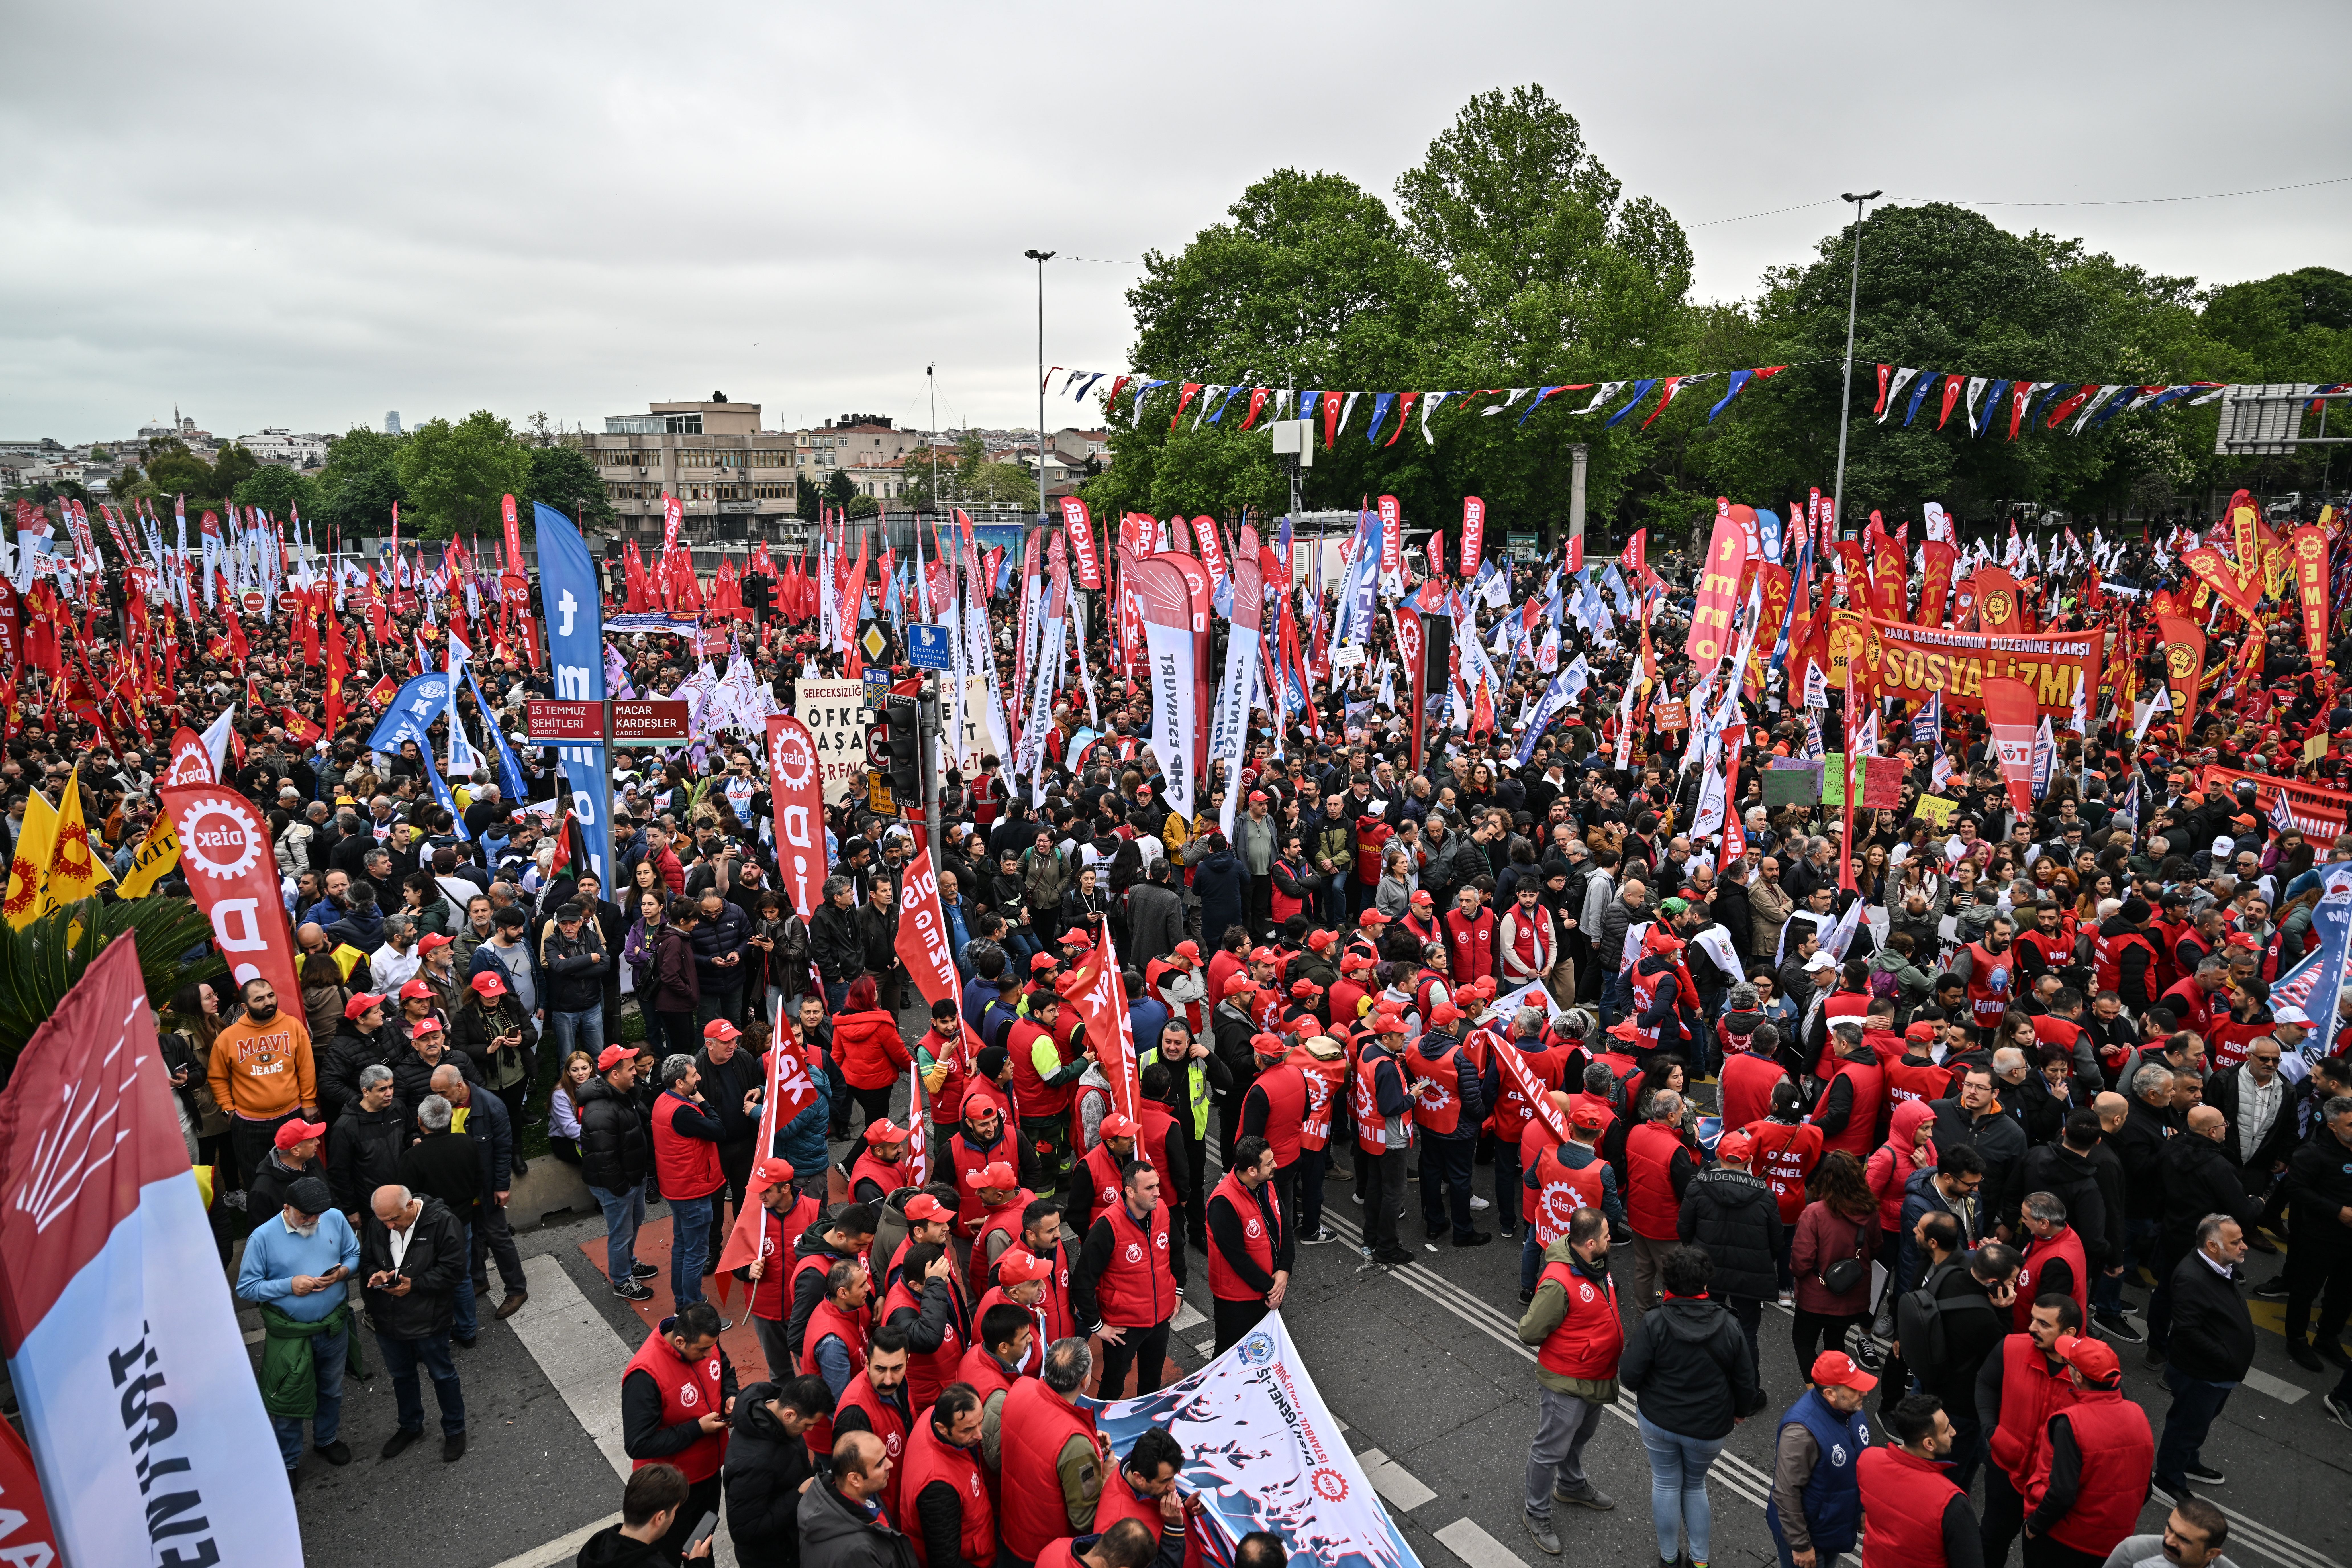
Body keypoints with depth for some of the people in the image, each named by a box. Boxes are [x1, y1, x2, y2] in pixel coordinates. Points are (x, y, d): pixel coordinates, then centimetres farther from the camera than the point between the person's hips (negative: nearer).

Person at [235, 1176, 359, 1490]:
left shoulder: (335, 1219, -10)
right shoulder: (263, 1237, -18)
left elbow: (354, 1254, 4)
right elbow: (246, 1288, -13)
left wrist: (342, 1271, -17)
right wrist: (289, 1286, -25)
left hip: (333, 1325, 3)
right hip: (289, 1333, -3)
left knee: (331, 1390, 24)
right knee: (287, 1398, 11)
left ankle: (328, 1439, 49)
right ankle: (287, 1463, 33)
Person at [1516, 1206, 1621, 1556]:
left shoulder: (1596, 1264, -6)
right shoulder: (1558, 1283, -35)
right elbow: (1529, 1333, -26)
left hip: (1597, 1379, 9)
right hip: (1566, 1383, -9)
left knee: (1581, 1435, 30)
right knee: (1551, 1450, 9)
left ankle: (1572, 1486, 55)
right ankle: (1537, 1515, 28)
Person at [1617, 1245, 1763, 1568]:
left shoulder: (1654, 1325, -22)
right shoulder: (1729, 1327, -15)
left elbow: (1629, 1377, -19)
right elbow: (1745, 1381, -4)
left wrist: (1631, 1347, 2)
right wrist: (1741, 1411, 17)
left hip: (1658, 1421, -1)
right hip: (1709, 1429, 1)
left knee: (1666, 1484, 19)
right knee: (1695, 1485, 24)